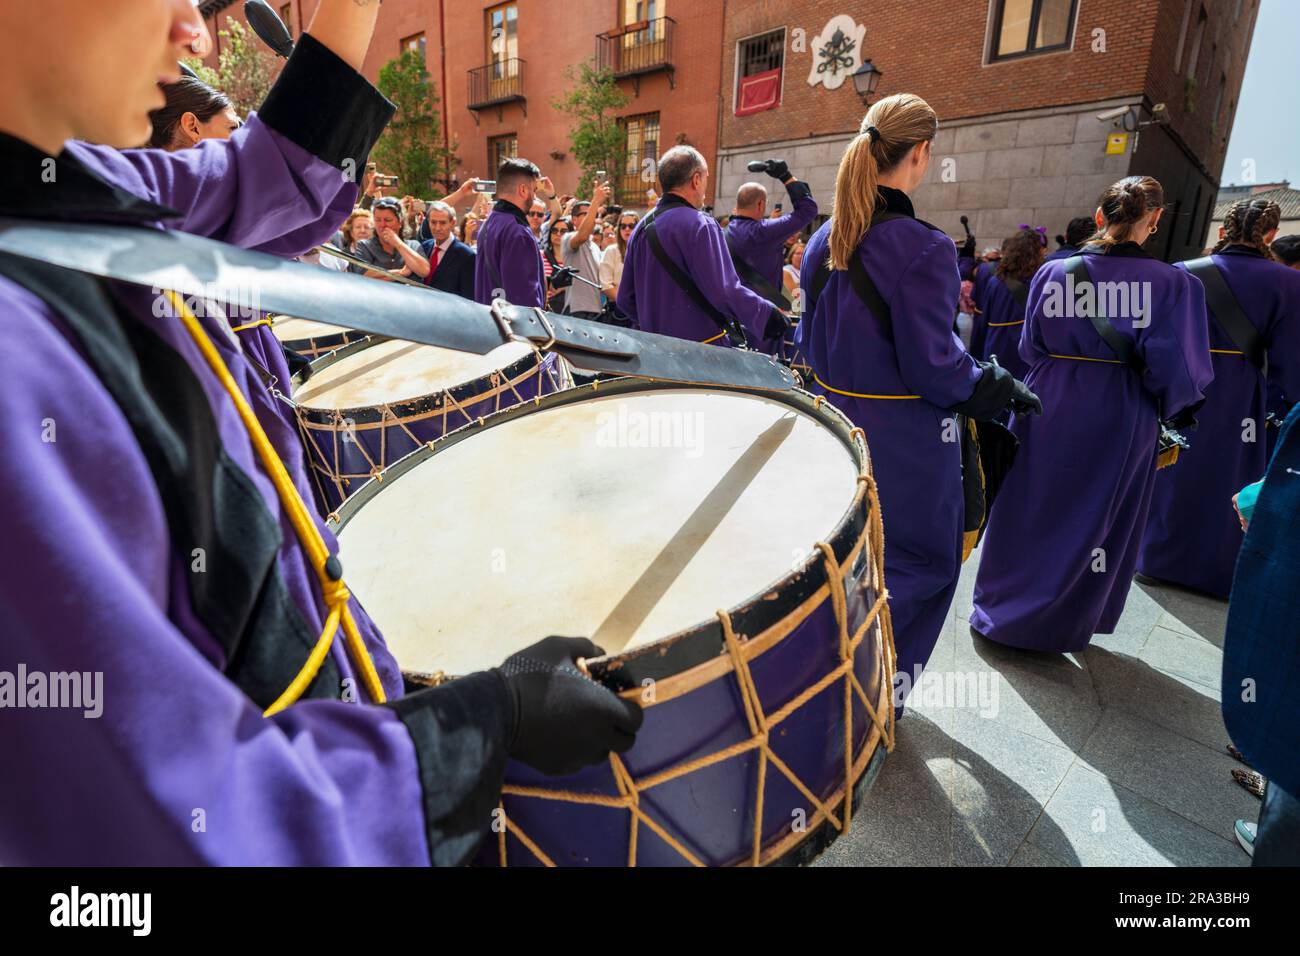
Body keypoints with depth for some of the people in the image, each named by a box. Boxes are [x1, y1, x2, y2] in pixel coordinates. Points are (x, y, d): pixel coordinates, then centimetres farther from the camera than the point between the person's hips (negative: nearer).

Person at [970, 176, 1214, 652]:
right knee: (1095, 520, 16)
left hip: (1049, 409, 1)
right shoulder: (1174, 284, -11)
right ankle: (1057, 624, 29)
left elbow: (1031, 347, 2)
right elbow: (1175, 368, -12)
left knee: (1027, 512, 14)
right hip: (1121, 419, -1)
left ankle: (998, 611, 24)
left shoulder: (1053, 273, -6)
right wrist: (1174, 415, 7)